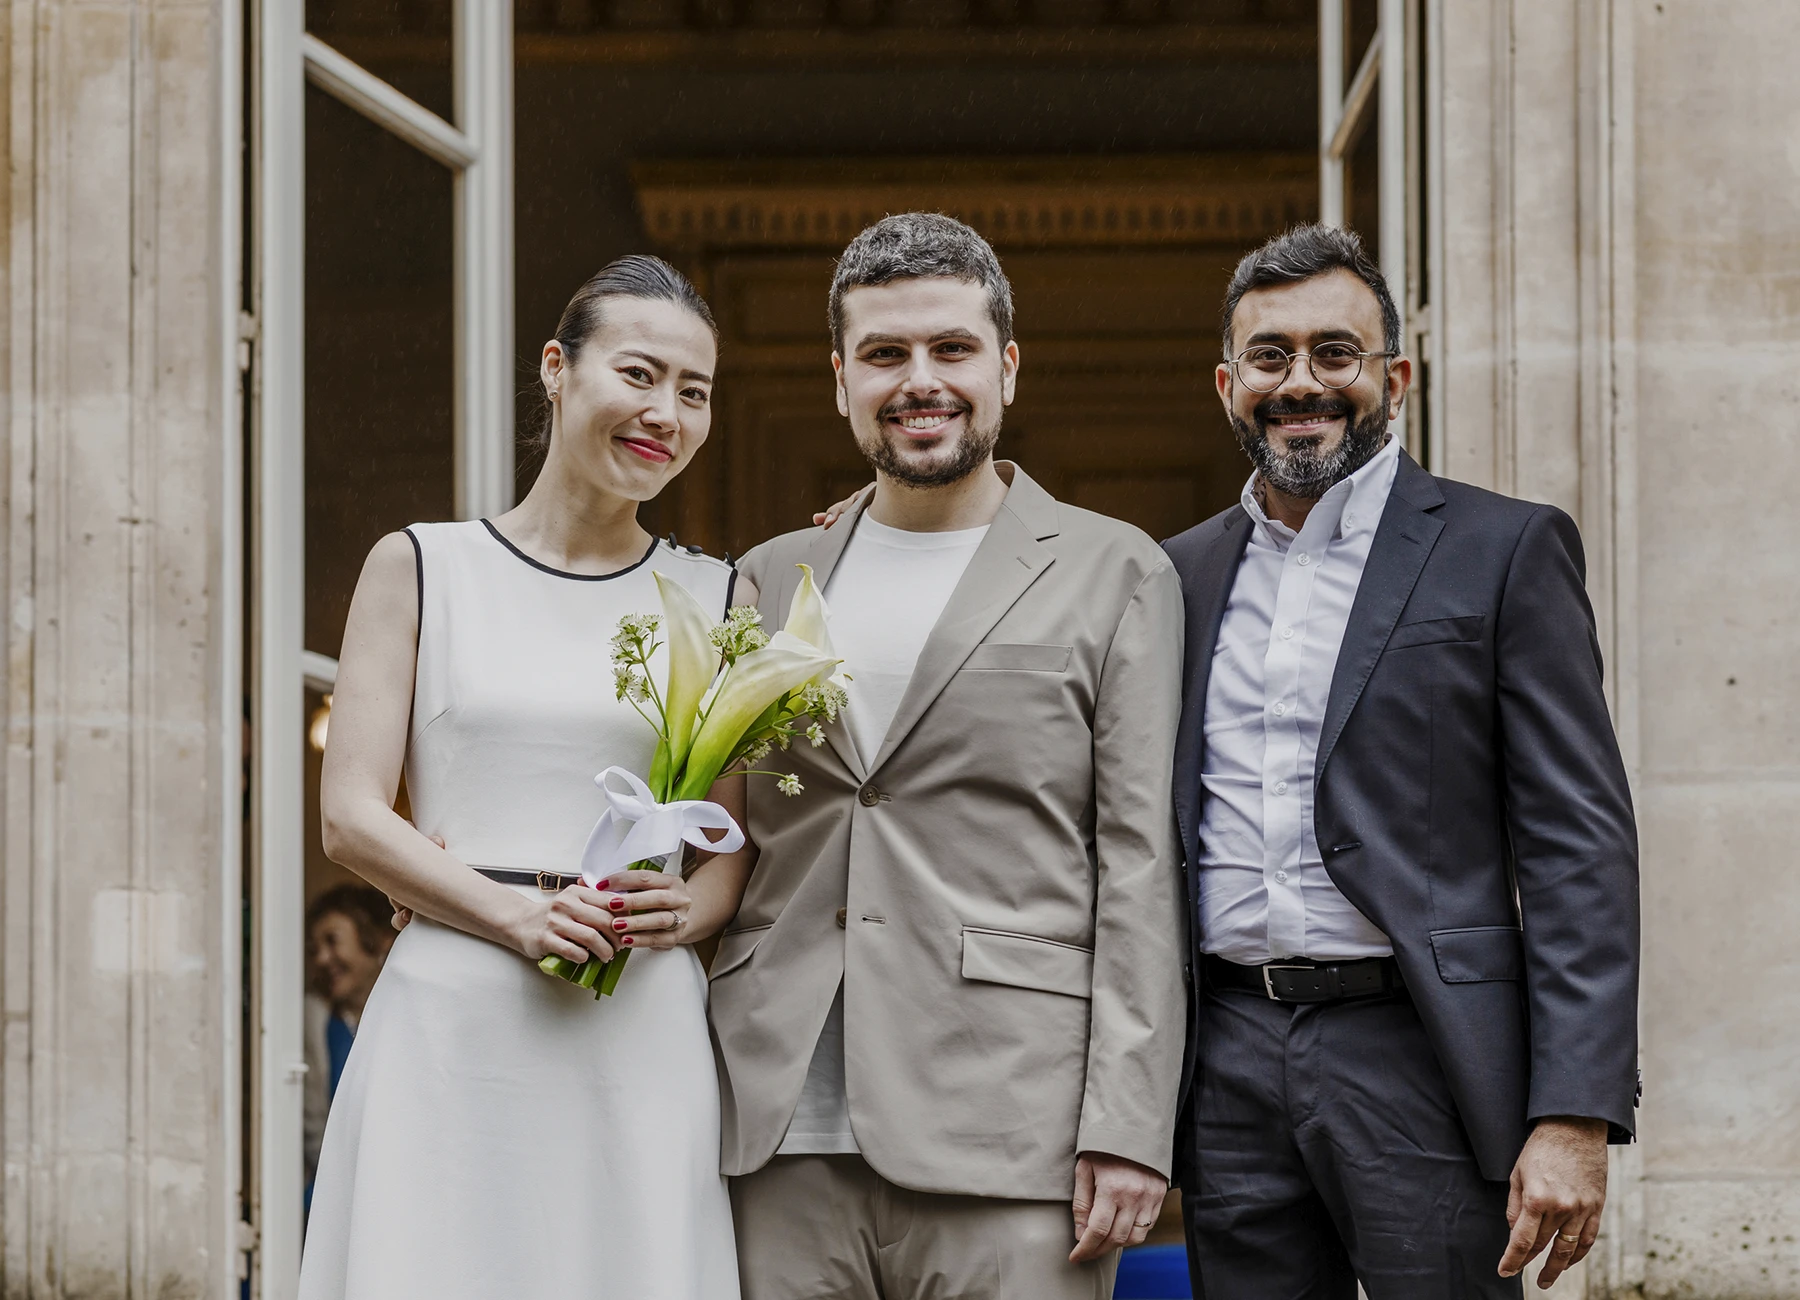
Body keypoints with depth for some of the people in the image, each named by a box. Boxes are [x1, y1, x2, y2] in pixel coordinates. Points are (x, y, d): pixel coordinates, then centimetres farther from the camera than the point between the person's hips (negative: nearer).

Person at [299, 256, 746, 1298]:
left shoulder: (717, 598, 12)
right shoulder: (421, 569, 7)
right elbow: (352, 818, 1)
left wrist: (689, 909, -10)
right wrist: (516, 914, -13)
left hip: (644, 1037, 2)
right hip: (452, 1025, -1)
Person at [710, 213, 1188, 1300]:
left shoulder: (1115, 575, 7)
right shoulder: (772, 581, 18)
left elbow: (1139, 867, 0)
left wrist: (1128, 1129, -8)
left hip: (1005, 1137, -3)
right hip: (783, 1144, 3)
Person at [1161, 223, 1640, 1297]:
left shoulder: (1505, 552, 1)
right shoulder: (1184, 573, 14)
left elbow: (1581, 845, -5)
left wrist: (1576, 1117, -13)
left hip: (1418, 1057, -4)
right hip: (1232, 1068, 4)